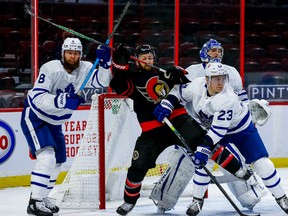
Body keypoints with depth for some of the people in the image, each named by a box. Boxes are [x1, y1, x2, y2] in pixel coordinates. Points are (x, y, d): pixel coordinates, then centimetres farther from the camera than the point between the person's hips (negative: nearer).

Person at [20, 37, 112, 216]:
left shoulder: (85, 69, -8)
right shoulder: (50, 69, -26)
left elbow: (102, 82, -17)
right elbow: (38, 98, -32)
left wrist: (104, 63, -32)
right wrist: (62, 100, -44)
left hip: (54, 122, 8)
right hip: (35, 117, -8)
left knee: (58, 161, 15)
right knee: (47, 157, -24)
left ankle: (42, 198, 31)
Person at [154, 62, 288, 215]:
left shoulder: (227, 99, -38)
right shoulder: (197, 85, -23)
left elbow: (218, 129, -41)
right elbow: (179, 91, -1)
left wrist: (204, 148, -48)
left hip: (241, 129, -4)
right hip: (211, 127, 4)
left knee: (261, 163, -10)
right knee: (202, 161, -12)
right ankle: (197, 200, 3)